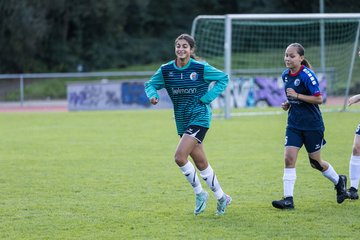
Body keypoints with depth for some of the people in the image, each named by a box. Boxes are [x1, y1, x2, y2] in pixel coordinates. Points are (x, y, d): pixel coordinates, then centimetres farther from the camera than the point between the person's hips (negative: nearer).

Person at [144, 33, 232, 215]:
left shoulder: (201, 68, -10)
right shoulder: (166, 70, 1)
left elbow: (223, 78, -1)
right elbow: (150, 84, 12)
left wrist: (208, 98, -10)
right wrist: (152, 95, -10)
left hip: (199, 117, -6)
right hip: (182, 121, 6)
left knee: (180, 157, -19)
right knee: (201, 163, 10)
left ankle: (199, 193, 0)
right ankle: (221, 197, 26)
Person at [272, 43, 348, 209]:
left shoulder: (307, 75, -17)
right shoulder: (285, 75, 5)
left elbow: (319, 99, -19)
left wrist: (297, 96, -24)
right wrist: (288, 103, 2)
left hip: (312, 125, -6)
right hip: (294, 124, 6)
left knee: (315, 162, 7)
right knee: (289, 158, -9)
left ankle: (339, 181, 35)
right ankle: (288, 199, -9)